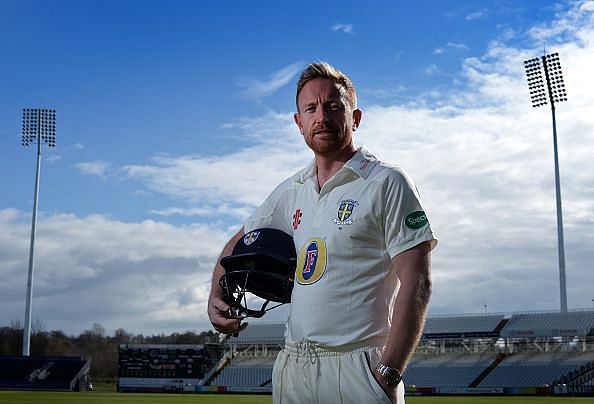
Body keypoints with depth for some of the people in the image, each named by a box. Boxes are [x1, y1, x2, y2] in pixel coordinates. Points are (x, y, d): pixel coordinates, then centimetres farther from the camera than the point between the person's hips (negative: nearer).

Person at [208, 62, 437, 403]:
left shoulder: (387, 183, -7)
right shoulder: (292, 191, 11)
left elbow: (416, 283, -13)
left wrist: (389, 375, -18)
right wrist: (217, 297, 6)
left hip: (357, 366, -6)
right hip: (292, 364, 6)